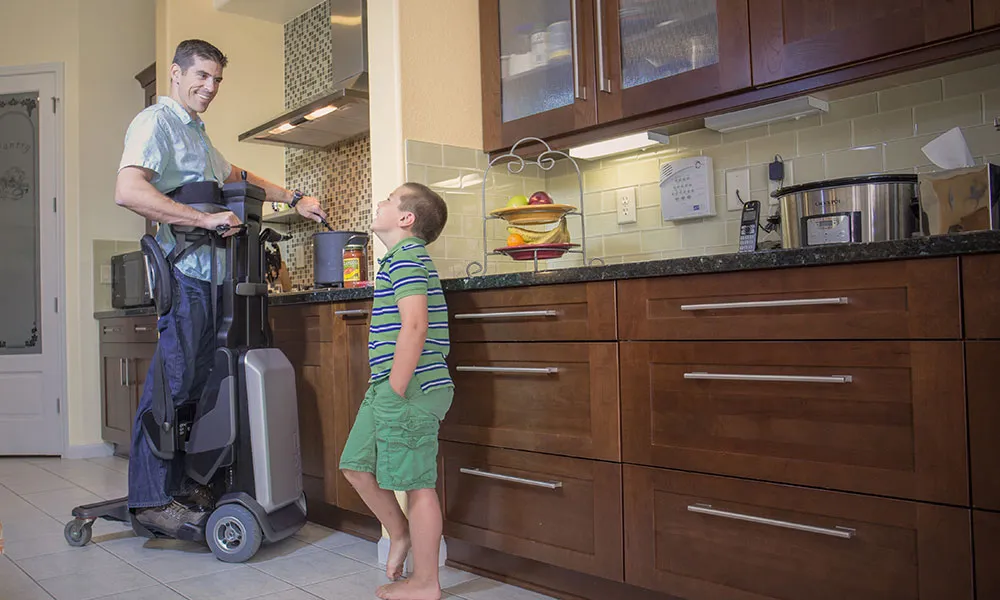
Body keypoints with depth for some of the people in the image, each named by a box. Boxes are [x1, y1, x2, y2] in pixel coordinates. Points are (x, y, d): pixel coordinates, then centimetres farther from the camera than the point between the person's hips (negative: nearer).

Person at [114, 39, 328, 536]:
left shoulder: (198, 135, 28)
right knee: (171, 379, -10)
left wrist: (294, 199, 36)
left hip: (209, 272, 9)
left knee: (196, 381, 7)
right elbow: (128, 191, -19)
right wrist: (205, 219, -19)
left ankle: (179, 484, 15)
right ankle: (150, 498, -4)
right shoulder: (157, 121, -3)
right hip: (181, 268, -9)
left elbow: (237, 177, 43)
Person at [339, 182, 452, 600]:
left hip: (409, 389, -10)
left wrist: (396, 392, -20)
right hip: (386, 388, 10)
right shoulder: (404, 257, 19)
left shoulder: (405, 256, -12)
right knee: (356, 465, 16)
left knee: (417, 483, 0)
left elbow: (414, 326, -23)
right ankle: (400, 534, 33)